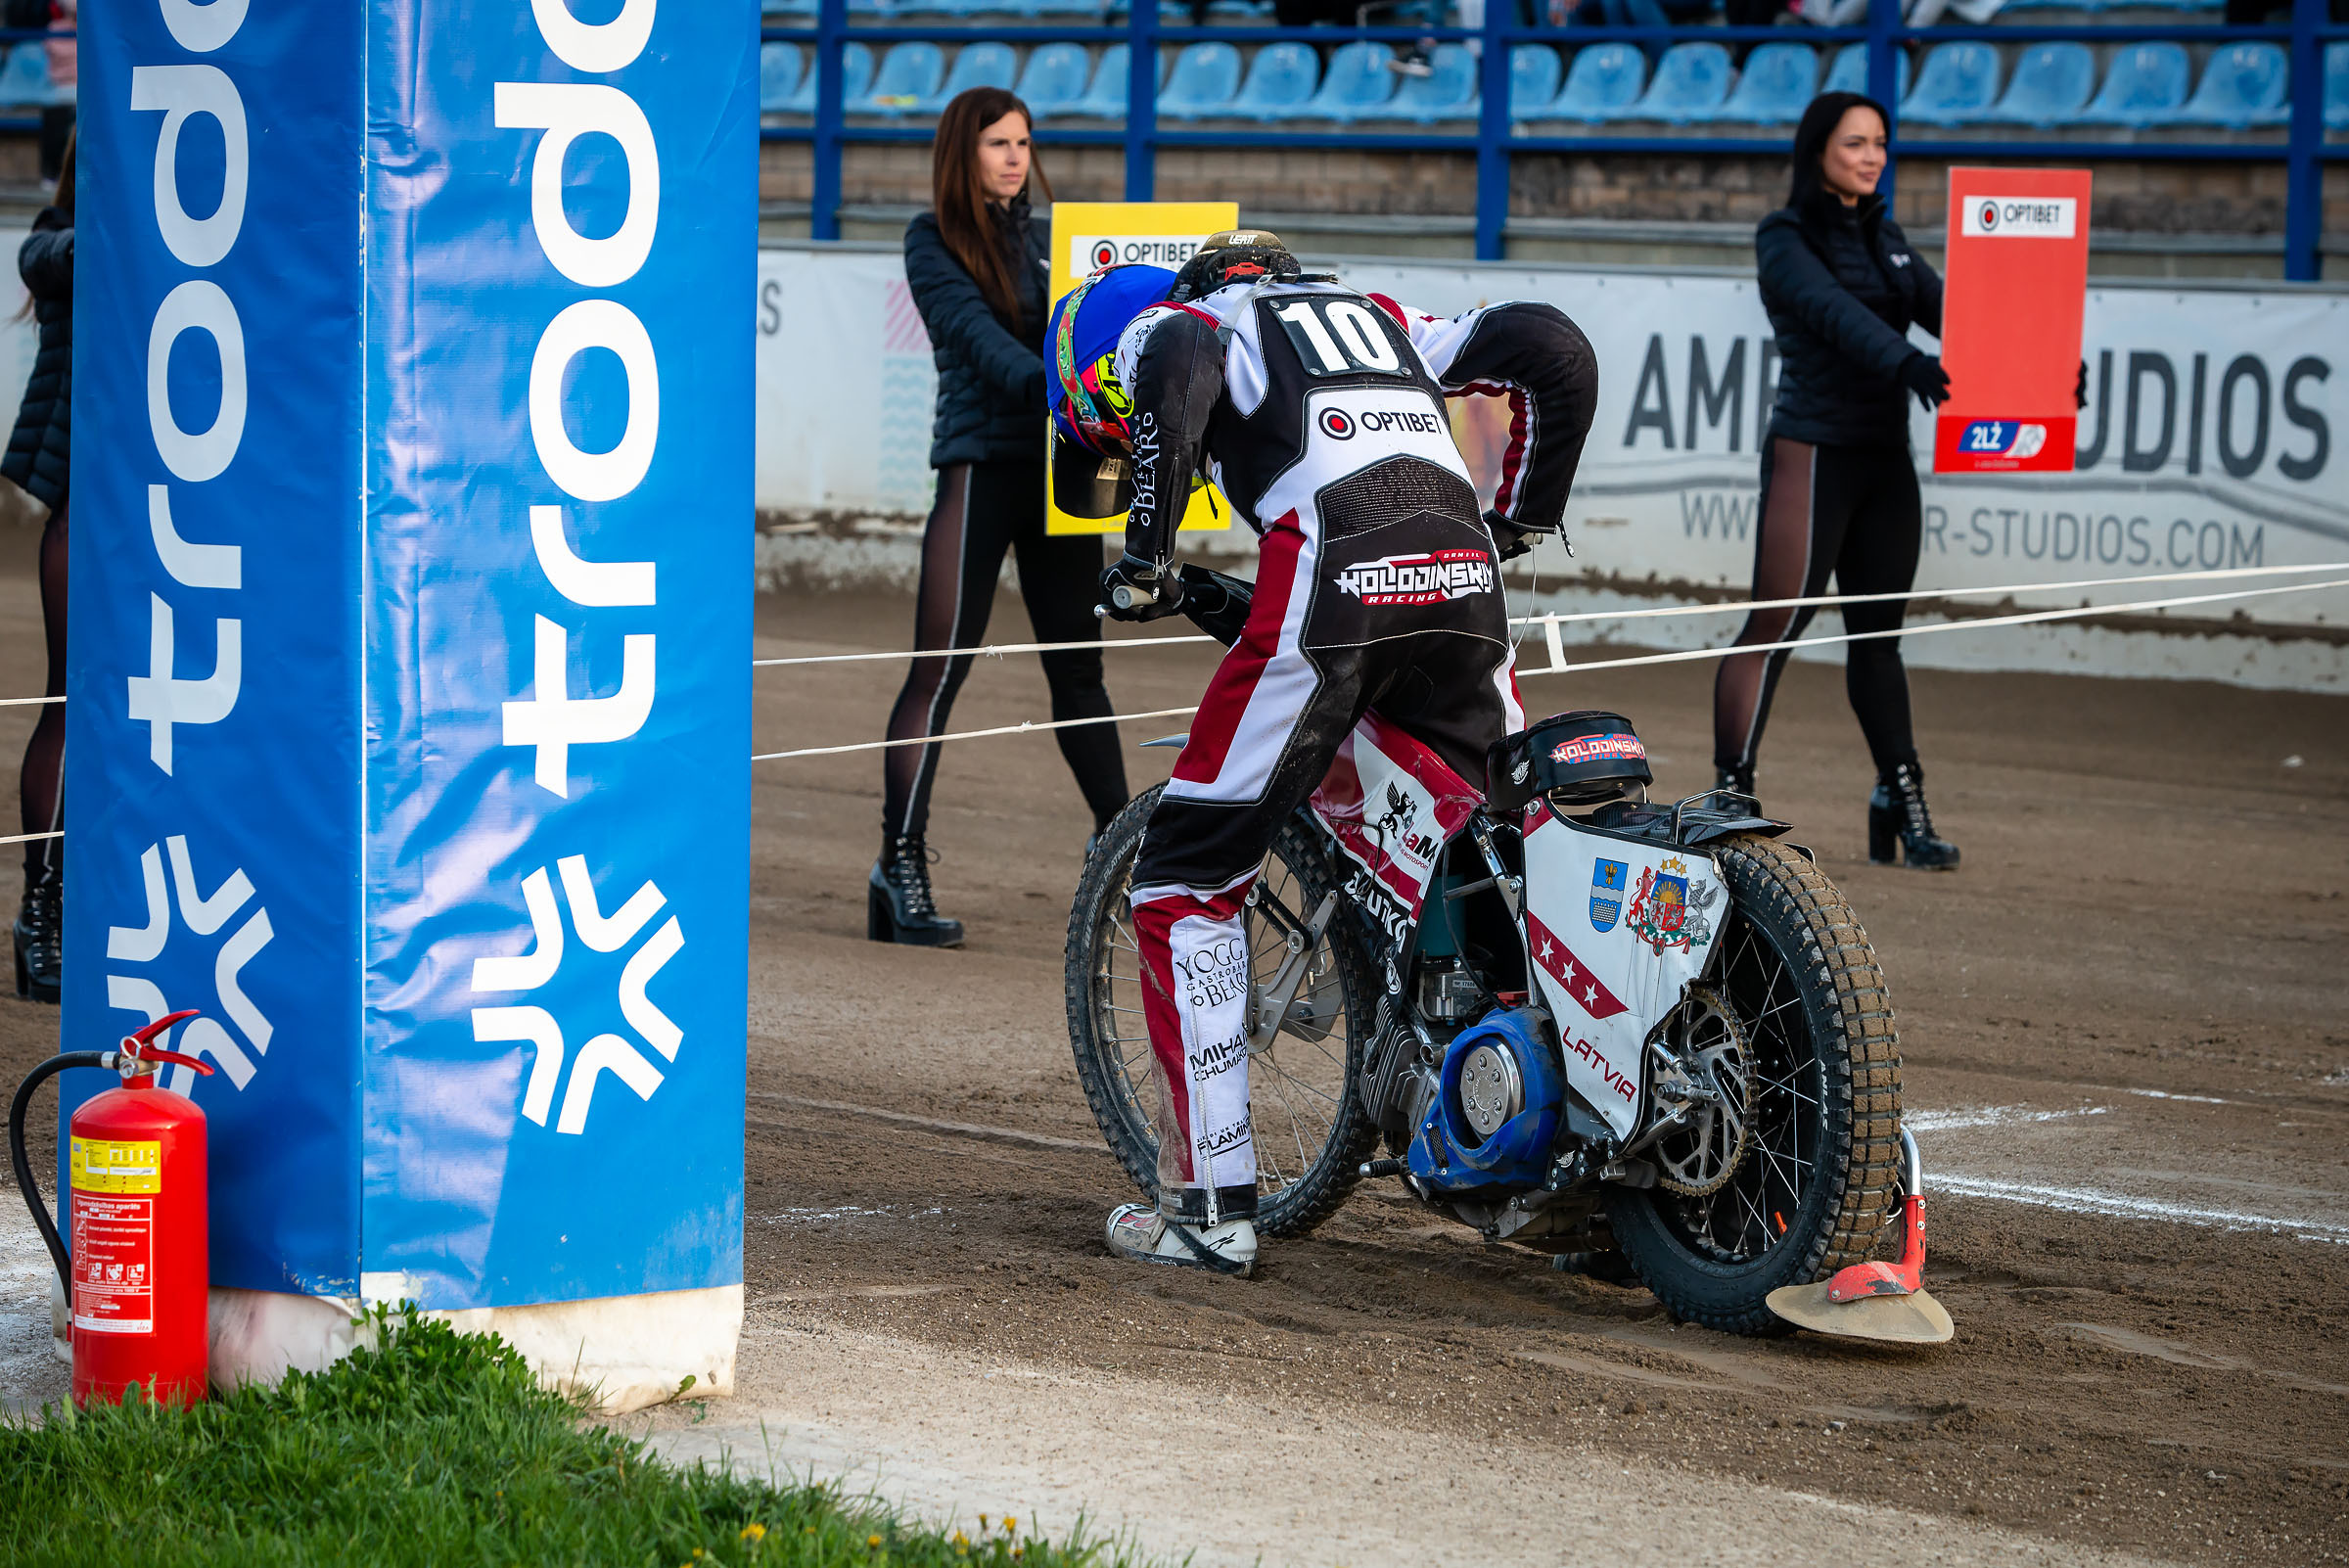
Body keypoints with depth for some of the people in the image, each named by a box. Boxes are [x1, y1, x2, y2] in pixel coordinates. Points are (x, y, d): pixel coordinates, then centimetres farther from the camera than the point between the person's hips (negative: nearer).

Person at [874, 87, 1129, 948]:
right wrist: (1044, 379, -31)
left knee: (1078, 662, 10)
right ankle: (901, 866, -8)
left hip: (1057, 463, 5)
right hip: (981, 459, -5)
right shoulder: (934, 239, 1)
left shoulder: (1037, 237, 18)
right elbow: (972, 330, -14)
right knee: (941, 665, -8)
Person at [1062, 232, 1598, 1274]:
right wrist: (1520, 521, 31)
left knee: (1186, 881, 5)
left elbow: (1180, 363, -8)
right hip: (1463, 578, 5)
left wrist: (1144, 560, -5)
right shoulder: (1380, 317, 35)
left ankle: (1209, 1205, 2)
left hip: (1330, 580, -5)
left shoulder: (1158, 326, 18)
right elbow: (1553, 348, 25)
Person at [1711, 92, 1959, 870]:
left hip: (1886, 459, 6)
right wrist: (1905, 362, -41)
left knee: (1878, 632, 8)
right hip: (1811, 453, -6)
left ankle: (1900, 805, 9)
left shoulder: (1885, 237, 14)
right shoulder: (1785, 238, -6)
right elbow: (1833, 310, -23)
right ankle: (1730, 798, -3)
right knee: (1774, 627, -6)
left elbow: (1939, 305, 3)